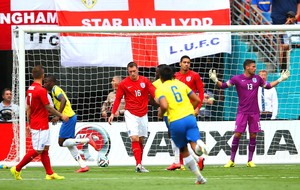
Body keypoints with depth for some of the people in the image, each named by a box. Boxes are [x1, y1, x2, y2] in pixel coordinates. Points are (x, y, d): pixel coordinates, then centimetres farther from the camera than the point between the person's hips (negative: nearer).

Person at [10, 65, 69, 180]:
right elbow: (48, 108, -16)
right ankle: (17, 169, 0)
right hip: (40, 126, -9)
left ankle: (50, 173, 9)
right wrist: (61, 116, -5)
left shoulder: (30, 89, 8)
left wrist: (28, 124, 18)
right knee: (37, 151, -4)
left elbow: (28, 108, 13)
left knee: (45, 149, 10)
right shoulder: (41, 90, -19)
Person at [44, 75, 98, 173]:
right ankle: (83, 165, 8)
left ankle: (87, 139, -12)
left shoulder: (56, 89, -11)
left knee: (61, 142, -8)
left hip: (68, 118, -10)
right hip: (70, 117, 10)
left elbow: (63, 100, -27)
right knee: (69, 144, 11)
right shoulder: (55, 90, 19)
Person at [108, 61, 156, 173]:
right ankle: (138, 164, -22)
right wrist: (113, 113, -3)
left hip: (143, 114, 3)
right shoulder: (124, 84, -3)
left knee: (141, 140, 8)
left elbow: (154, 93, -5)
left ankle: (140, 164, 17)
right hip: (131, 114, -3)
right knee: (135, 138, -16)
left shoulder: (145, 81, 0)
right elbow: (118, 99, 2)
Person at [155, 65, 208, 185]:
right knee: (194, 145, -8)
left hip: (176, 122, -2)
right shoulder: (181, 84, 16)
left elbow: (164, 106, -16)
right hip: (190, 117, 2)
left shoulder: (160, 90, 3)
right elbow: (197, 100, 13)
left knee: (184, 150, 16)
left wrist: (160, 114, 6)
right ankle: (199, 144, -47)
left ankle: (199, 178, 15)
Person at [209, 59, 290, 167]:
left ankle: (250, 160, 11)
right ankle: (232, 160, 2)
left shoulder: (257, 78, 7)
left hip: (254, 112, 3)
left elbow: (268, 86, 23)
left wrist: (280, 79, 20)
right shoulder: (237, 79, -4)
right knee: (237, 135, -7)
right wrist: (215, 80, -19)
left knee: (253, 136, 2)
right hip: (242, 112, -3)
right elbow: (223, 85, -2)